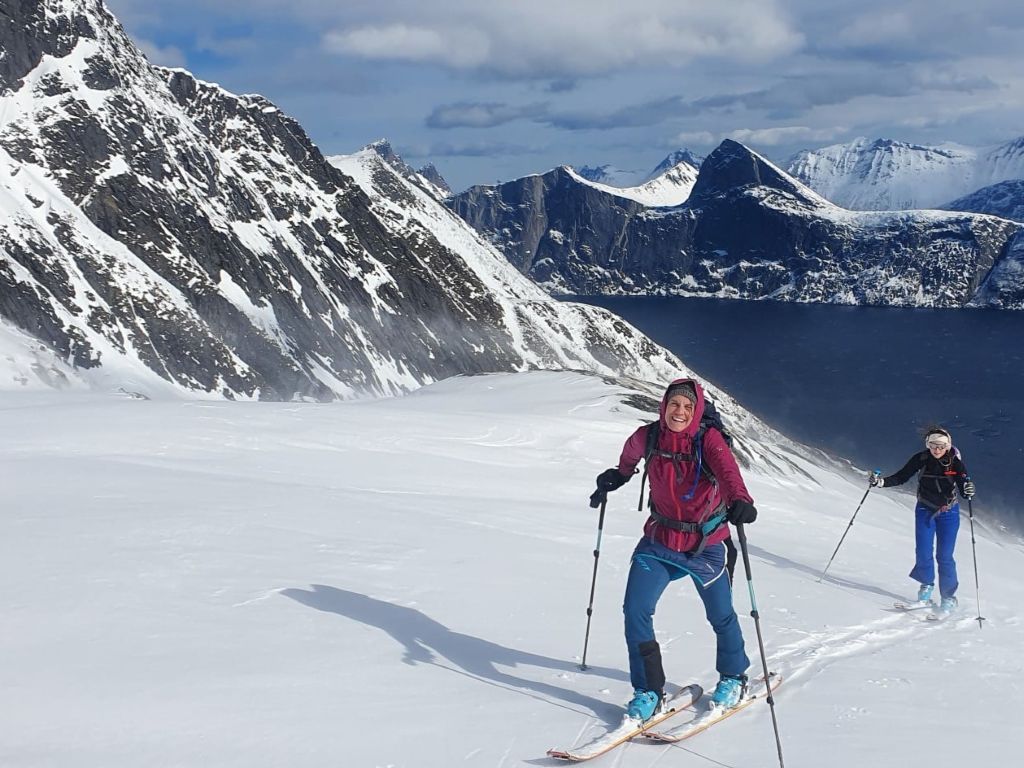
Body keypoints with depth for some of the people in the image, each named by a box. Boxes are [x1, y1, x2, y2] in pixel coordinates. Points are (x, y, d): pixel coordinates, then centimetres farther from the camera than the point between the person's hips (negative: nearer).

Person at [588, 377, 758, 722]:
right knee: (635, 610, -10)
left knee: (721, 616, 12)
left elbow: (727, 470, -40)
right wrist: (617, 476, 28)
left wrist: (740, 501, -58)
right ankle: (649, 691, 5)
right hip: (659, 541, 2)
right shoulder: (648, 436, -10)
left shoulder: (708, 439, -20)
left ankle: (733, 678, 40)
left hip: (705, 546, -2)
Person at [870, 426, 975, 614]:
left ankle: (948, 597, 7)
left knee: (944, 556, -5)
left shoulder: (955, 462, -16)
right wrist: (881, 482, -20)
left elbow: (964, 489, -18)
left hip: (948, 512, -2)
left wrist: (968, 490, -41)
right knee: (923, 552, -5)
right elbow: (901, 477, -6)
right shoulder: (921, 459, -12)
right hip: (925, 510, 2)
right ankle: (926, 585, 21)